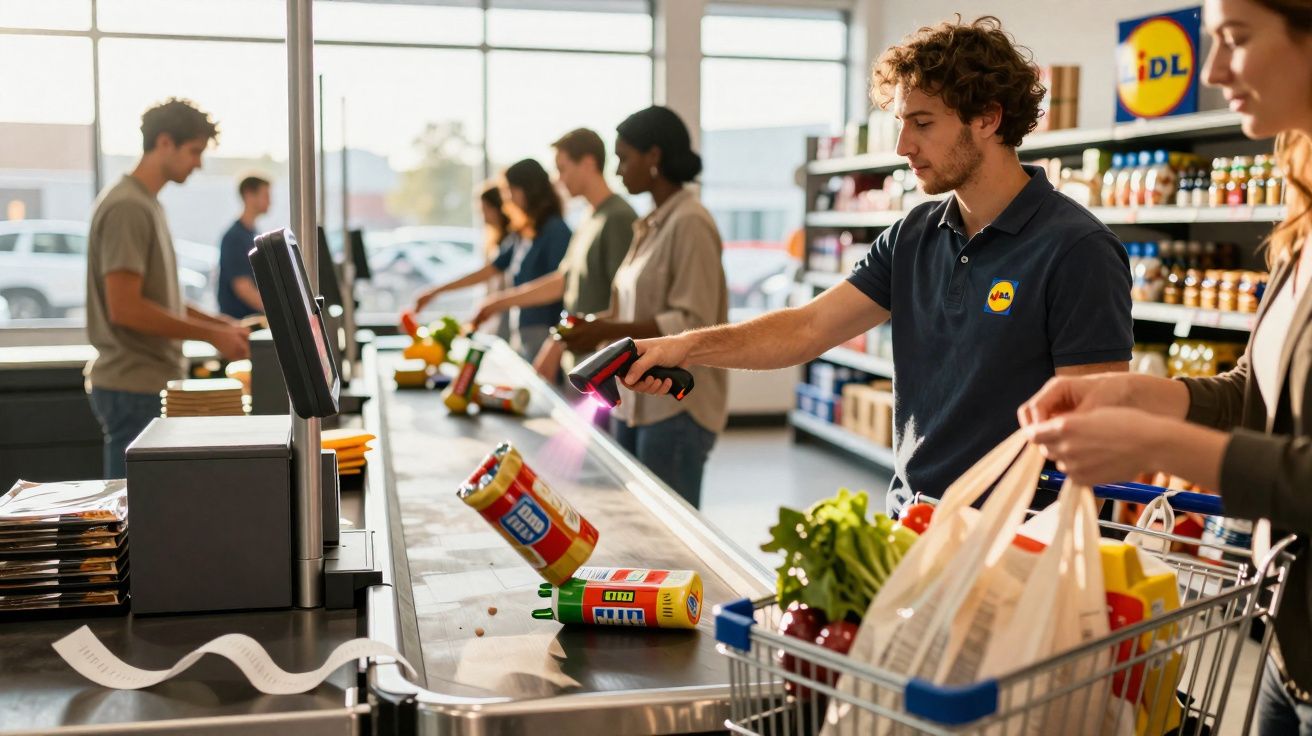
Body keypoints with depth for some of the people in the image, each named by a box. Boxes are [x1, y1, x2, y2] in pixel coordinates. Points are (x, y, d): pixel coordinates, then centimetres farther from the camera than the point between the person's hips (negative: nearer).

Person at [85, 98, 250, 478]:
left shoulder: (147, 204, 15)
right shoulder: (126, 207, -15)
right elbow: (125, 308, -22)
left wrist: (220, 324, 10)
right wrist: (211, 334, -16)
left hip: (154, 381, 10)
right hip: (134, 389, -10)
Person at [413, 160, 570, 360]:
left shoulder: (556, 230, -8)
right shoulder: (527, 235, 17)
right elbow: (488, 271, 24)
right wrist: (435, 291, 29)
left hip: (543, 334, -8)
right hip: (521, 335, 8)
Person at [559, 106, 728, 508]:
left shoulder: (689, 223, -14)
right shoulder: (651, 225, 12)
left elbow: (693, 323, -18)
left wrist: (609, 331, -20)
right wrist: (599, 326, 4)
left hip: (675, 406, -8)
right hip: (634, 399, 8)